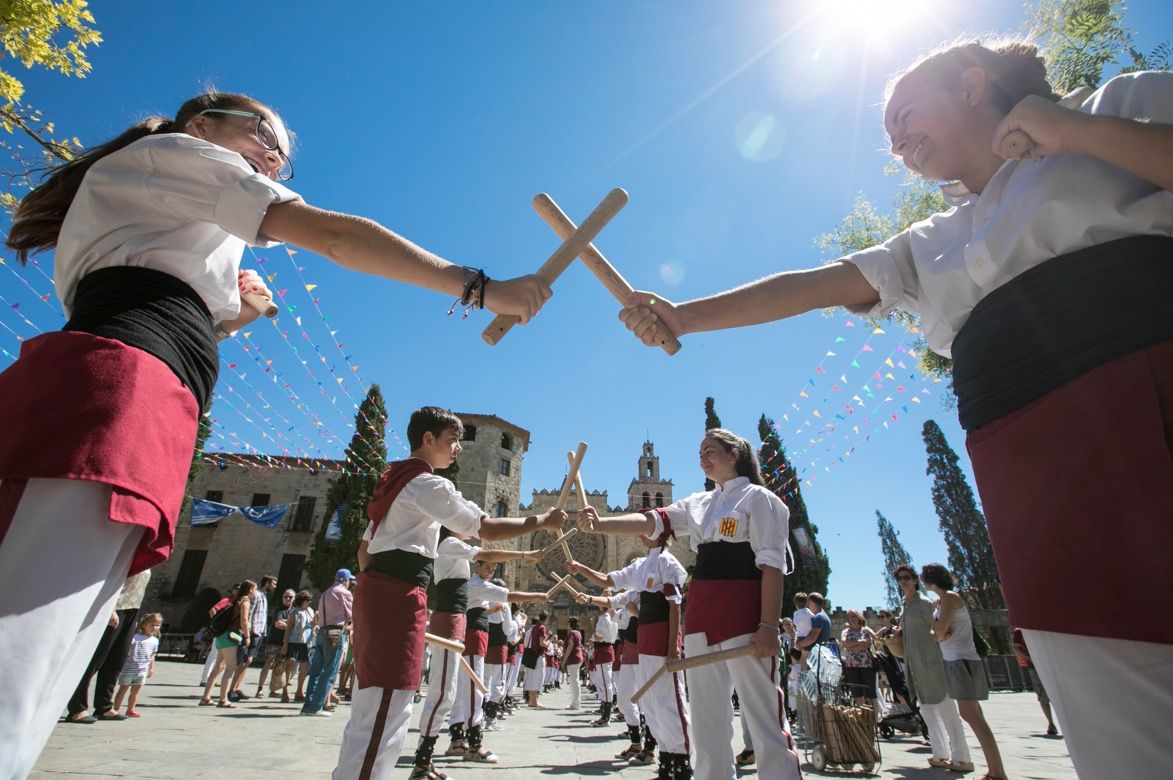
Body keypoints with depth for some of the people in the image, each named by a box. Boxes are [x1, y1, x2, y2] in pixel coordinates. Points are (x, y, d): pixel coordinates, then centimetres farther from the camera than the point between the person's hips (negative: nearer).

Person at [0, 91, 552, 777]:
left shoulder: (171, 219, 38)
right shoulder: (180, 149, 14)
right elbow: (335, 236, -1)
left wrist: (222, 318, 22)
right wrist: (480, 288, -2)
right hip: (119, 393, -9)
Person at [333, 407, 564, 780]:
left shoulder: (395, 480, 20)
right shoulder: (428, 484, -10)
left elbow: (365, 549, 22)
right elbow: (487, 528, -13)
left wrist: (378, 588, 23)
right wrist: (540, 521, -3)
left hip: (375, 589, 10)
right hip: (399, 596, -10)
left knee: (369, 713, 17)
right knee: (385, 716, -7)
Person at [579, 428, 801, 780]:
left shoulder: (758, 498, -1)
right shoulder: (699, 503, 15)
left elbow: (772, 565, -8)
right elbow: (652, 521, 2)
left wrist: (769, 626, -17)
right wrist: (599, 523, -13)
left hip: (743, 615, -6)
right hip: (700, 615, 7)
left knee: (764, 717, -2)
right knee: (707, 718, 13)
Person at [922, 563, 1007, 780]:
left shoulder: (949, 597, -11)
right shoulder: (941, 600, 16)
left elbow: (940, 630, -20)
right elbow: (937, 635, 14)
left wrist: (937, 630, 2)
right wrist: (938, 634, -8)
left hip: (962, 661, -10)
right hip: (954, 661, 10)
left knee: (970, 714, -13)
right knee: (972, 715, 10)